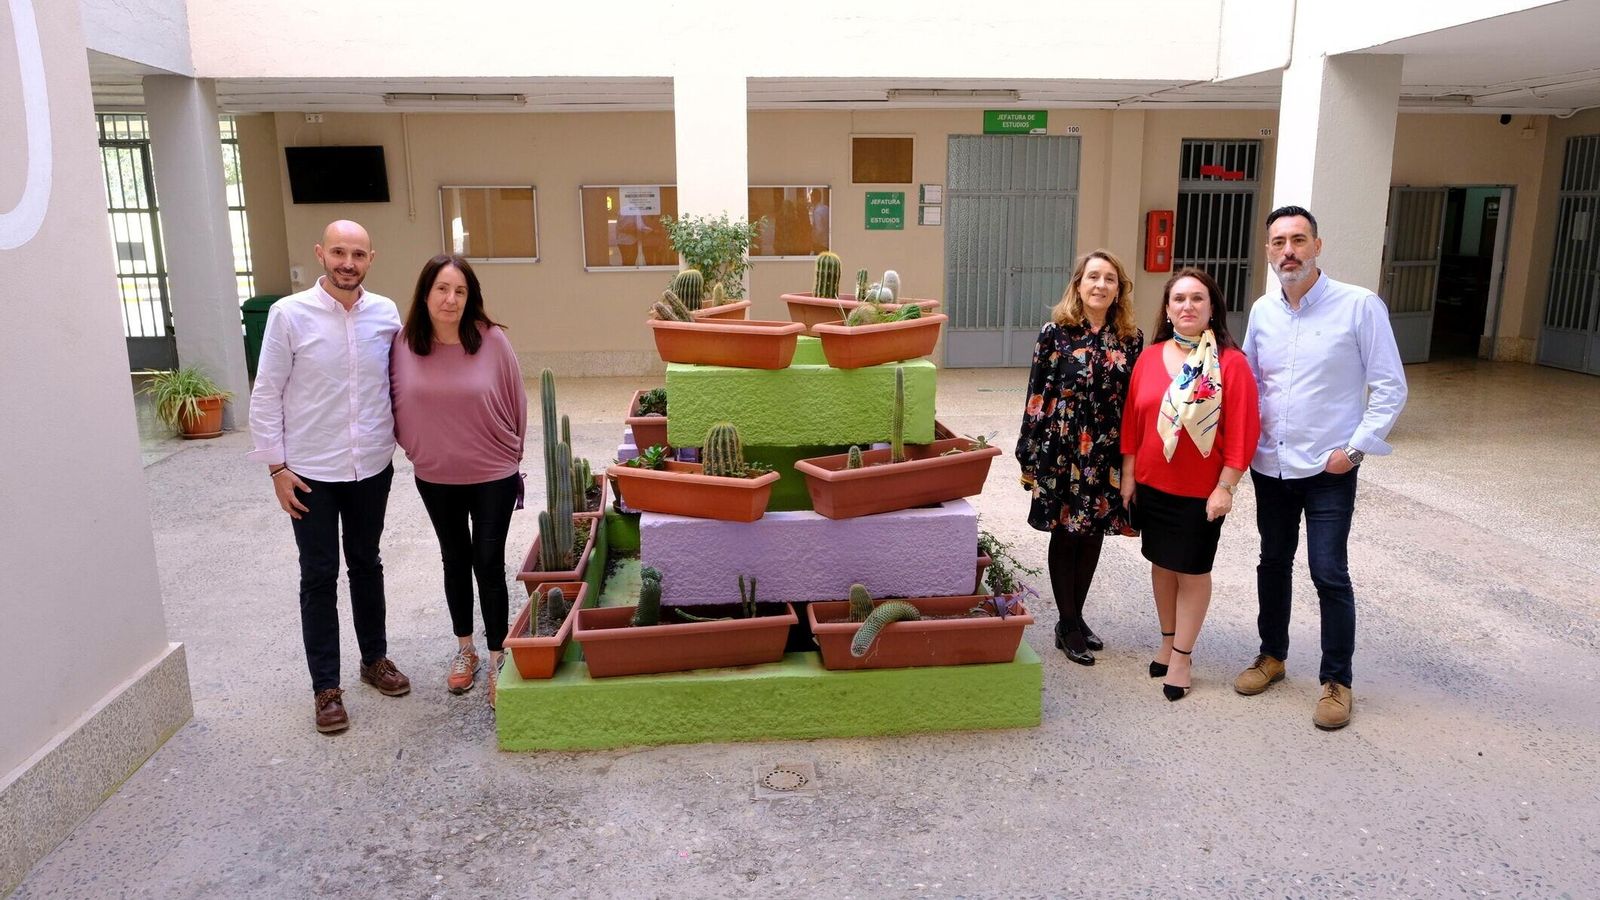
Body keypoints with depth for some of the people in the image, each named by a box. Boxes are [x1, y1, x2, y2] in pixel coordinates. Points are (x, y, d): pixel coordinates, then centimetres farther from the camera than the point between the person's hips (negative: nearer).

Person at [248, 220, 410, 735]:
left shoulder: (386, 313, -1)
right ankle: (326, 686, 17)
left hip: (372, 467, 3)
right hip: (311, 473, -3)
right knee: (319, 576, 6)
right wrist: (276, 466, -8)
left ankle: (375, 659, 34)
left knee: (367, 565, 18)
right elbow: (266, 395, -6)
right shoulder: (289, 314, -10)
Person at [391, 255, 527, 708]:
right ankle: (464, 649, 34)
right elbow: (398, 405, 3)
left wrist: (512, 453, 3)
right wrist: (414, 449, 7)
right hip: (435, 477, 3)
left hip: (493, 475, -2)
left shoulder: (491, 339, -14)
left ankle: (497, 659, 17)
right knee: (455, 561, 17)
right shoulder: (404, 345, -9)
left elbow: (516, 402, -4)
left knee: (488, 564, 2)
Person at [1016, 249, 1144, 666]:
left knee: (1093, 534, 12)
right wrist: (1031, 457, -7)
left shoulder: (1131, 338, 4)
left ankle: (1076, 616, 28)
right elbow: (1037, 396, -5)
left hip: (1109, 455, 3)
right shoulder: (1056, 332, -5)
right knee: (1065, 534, 6)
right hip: (1062, 452, -3)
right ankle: (1067, 625, 18)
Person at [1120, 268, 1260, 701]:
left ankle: (1182, 657, 20)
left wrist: (1225, 487, -13)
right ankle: (1168, 641, 32)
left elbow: (1242, 431, -12)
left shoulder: (1230, 363, -11)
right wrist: (1128, 474, 5)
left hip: (1201, 490, -4)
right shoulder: (1149, 358, 1)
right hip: (1151, 484, 4)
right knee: (1162, 563, 15)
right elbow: (1132, 421, 5)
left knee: (1192, 570, 7)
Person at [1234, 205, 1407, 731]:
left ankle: (1337, 681, 15)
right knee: (1273, 563, 16)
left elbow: (1391, 387, -9)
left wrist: (1355, 448, -14)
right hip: (1270, 465, 5)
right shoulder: (1262, 311, 3)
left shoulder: (1359, 306, -11)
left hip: (1329, 470, -4)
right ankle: (1272, 655, 33)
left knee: (1329, 575, -1)